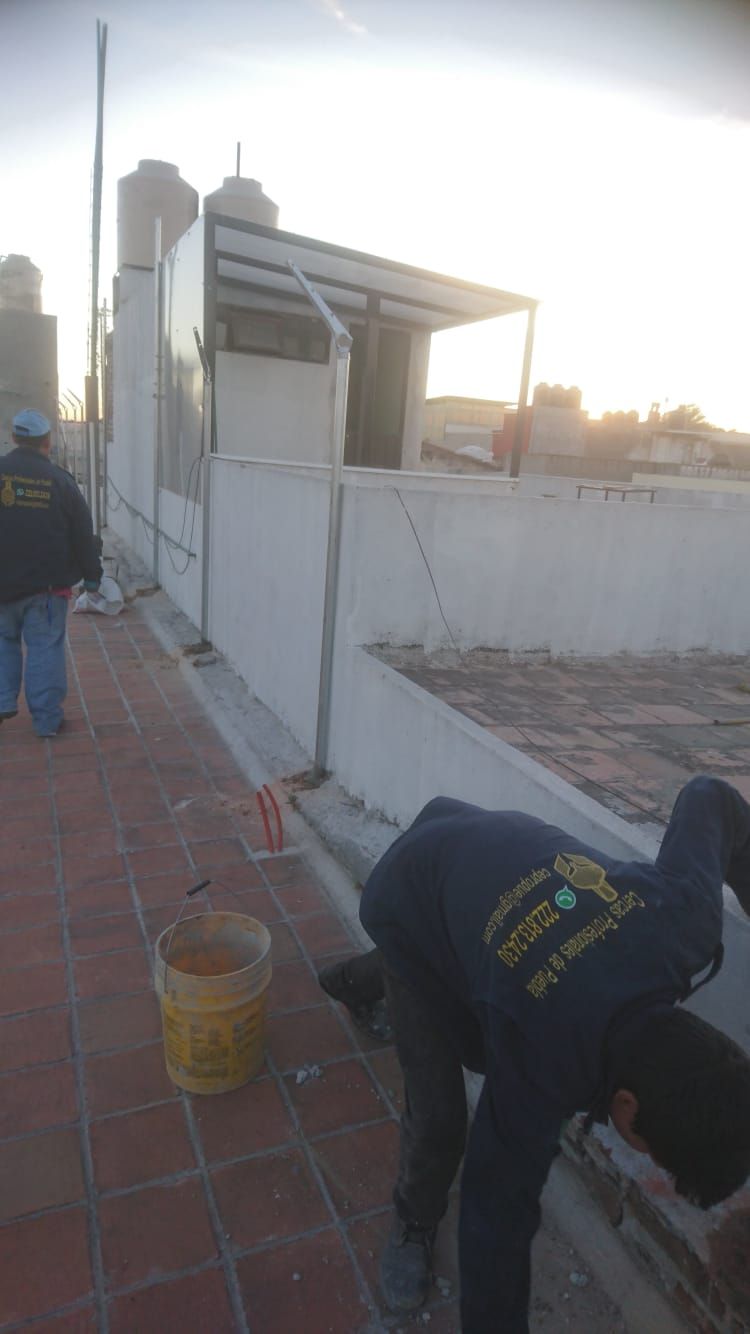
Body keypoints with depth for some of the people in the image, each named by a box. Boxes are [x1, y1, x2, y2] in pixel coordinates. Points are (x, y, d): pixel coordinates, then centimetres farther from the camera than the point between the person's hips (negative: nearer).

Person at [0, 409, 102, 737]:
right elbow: (83, 534, -1)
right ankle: (47, 719, 8)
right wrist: (92, 574, 8)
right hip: (48, 583, -1)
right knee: (45, 648, 4)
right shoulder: (60, 480, -5)